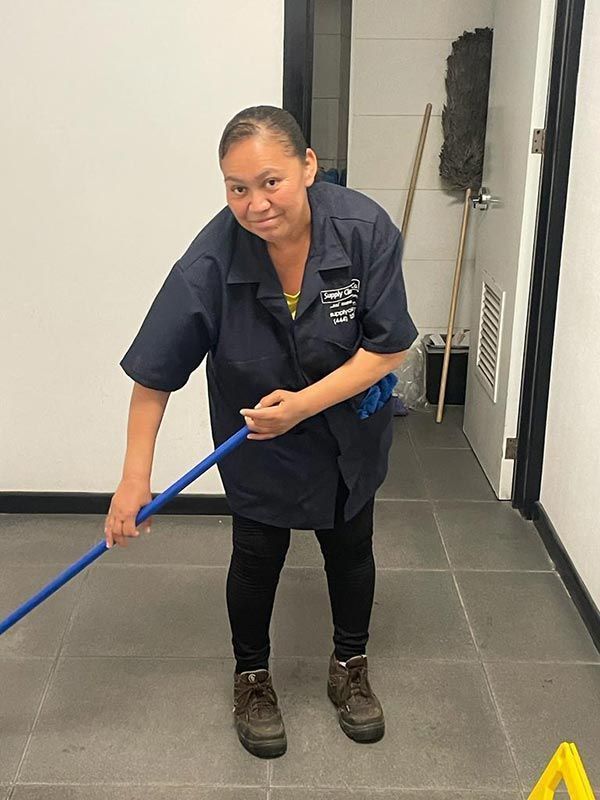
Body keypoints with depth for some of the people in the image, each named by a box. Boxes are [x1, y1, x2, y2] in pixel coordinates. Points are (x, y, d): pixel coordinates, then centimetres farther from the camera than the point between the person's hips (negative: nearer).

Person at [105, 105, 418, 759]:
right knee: (257, 556, 10)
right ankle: (252, 677, 37)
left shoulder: (365, 229, -28)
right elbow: (154, 376, -21)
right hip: (256, 442, -1)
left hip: (349, 429, 2)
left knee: (350, 548, 17)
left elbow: (387, 348, -19)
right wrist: (134, 480, -21)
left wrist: (306, 402, -30)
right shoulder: (211, 260, -29)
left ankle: (350, 667, 42)